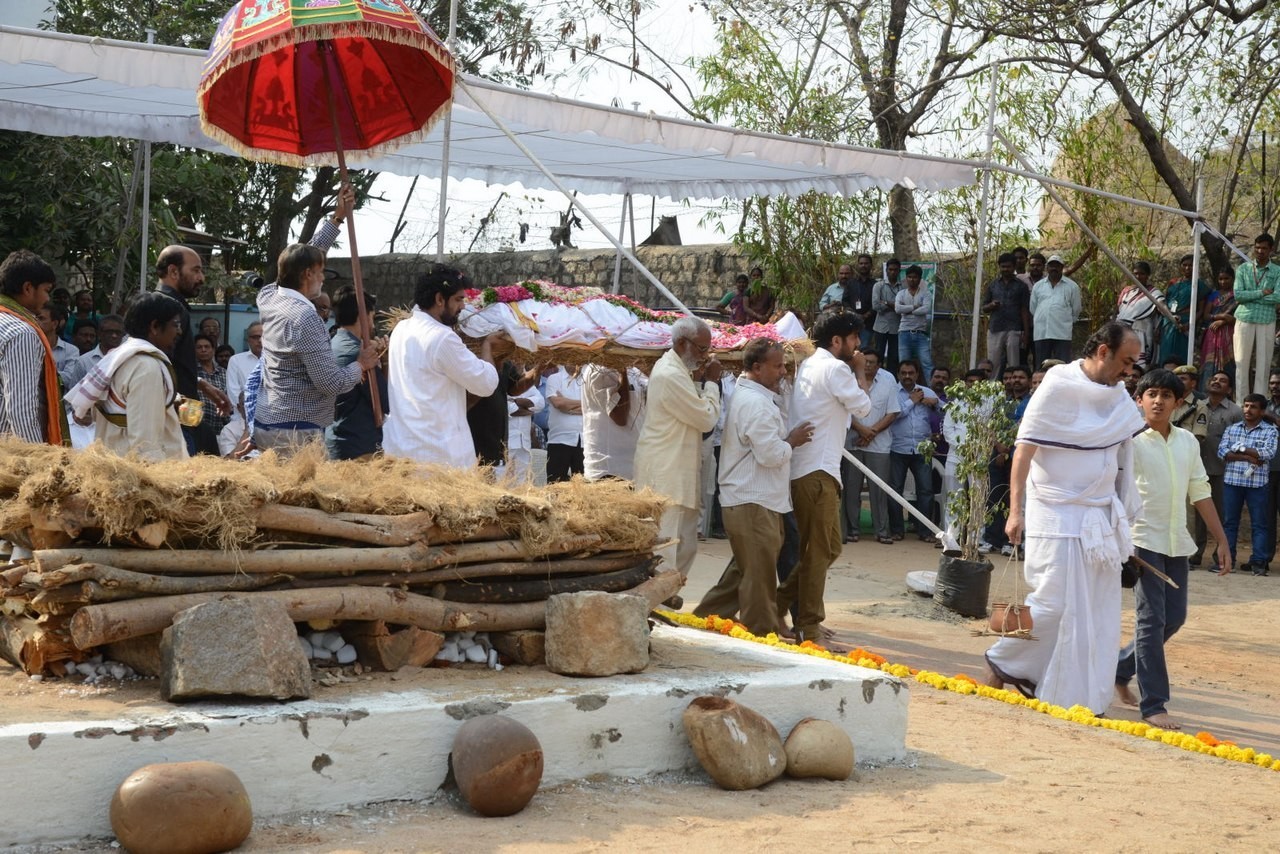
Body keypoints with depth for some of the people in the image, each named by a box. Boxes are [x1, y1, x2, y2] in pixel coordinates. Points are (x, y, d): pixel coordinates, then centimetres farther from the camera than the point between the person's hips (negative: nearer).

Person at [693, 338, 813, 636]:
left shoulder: (749, 396, 16)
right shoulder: (755, 402, -18)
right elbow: (770, 454, -22)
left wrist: (787, 440, 10)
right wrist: (792, 442, -5)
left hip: (748, 500, 11)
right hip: (754, 502, -11)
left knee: (745, 570, 18)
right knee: (759, 575, -3)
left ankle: (706, 617, 24)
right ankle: (761, 633, 4)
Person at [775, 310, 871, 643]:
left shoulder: (807, 365, 18)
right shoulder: (835, 368, -11)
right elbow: (863, 407, -5)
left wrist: (854, 373, 16)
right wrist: (860, 371, 5)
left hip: (802, 468, 10)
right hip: (818, 471, -10)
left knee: (827, 546, 15)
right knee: (820, 550, -4)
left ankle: (780, 603, 16)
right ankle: (808, 626, -1)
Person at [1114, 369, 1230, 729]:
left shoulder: (1188, 442, 10)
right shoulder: (1132, 441, -8)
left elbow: (1200, 493, 15)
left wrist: (1222, 541, 12)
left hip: (1177, 543, 6)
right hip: (1144, 540, -6)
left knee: (1174, 618, 11)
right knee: (1151, 620, -7)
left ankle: (1121, 667, 30)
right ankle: (1153, 704, -3)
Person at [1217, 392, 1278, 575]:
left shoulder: (1270, 431, 3)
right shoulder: (1231, 429, 11)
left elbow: (1267, 453, -12)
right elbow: (1222, 452, -2)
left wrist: (1241, 449, -8)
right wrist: (1248, 457, -12)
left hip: (1257, 484, -3)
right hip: (1232, 481, 3)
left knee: (1259, 523, 1)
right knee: (1229, 521, 5)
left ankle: (1259, 562, 3)